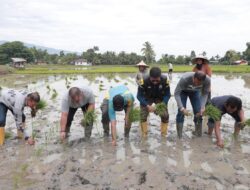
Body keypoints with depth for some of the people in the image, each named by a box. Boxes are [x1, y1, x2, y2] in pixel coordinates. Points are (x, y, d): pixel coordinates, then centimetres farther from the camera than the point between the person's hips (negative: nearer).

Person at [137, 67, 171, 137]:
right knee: (143, 115, -14)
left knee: (165, 115, -10)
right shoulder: (144, 80, -35)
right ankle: (144, 135, 3)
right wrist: (147, 106, -36)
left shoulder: (165, 80, -31)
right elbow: (139, 96, -25)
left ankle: (164, 135, 10)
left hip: (160, 98, 1)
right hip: (147, 98, -1)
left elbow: (167, 95, -18)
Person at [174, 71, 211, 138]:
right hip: (183, 91, -3)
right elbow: (176, 93, -35)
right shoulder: (185, 78, -42)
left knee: (198, 112, -7)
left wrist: (202, 107, -30)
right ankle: (179, 136, -5)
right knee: (181, 112, -14)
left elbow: (205, 94, -17)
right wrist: (182, 108, -44)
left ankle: (198, 133, 10)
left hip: (195, 92, 3)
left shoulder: (207, 80, -32)